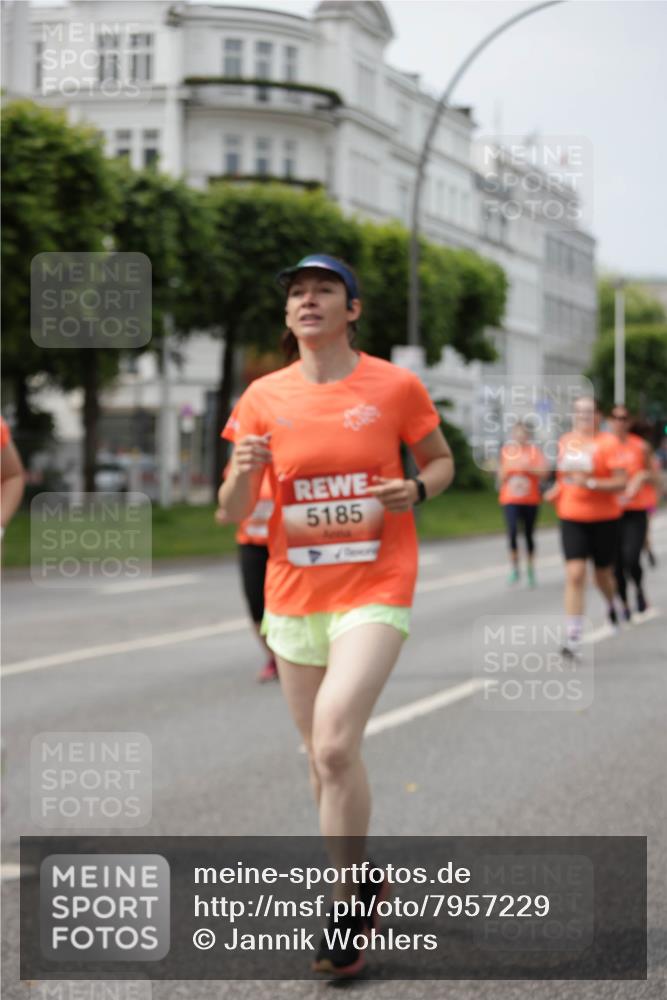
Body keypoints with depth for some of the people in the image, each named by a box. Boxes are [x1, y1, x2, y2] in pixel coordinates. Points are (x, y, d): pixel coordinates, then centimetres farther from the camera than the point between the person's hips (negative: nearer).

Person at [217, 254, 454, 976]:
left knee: (334, 745, -20)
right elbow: (233, 512, 4)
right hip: (293, 594, 4)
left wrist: (416, 490, -11)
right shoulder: (264, 396, 2)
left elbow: (441, 461, 12)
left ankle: (349, 903, -5)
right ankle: (358, 883, 34)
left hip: (375, 589, -4)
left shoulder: (396, 386, -3)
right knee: (321, 755, 13)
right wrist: (243, 472, -19)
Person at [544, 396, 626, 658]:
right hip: (571, 517, 2)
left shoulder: (608, 442, -9)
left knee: (603, 575, 12)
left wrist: (590, 483, -26)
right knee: (574, 574, -12)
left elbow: (620, 482, -14)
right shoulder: (565, 441, 6)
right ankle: (573, 637, -13)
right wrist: (557, 489, 4)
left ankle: (612, 604, 49)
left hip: (604, 518, -2)